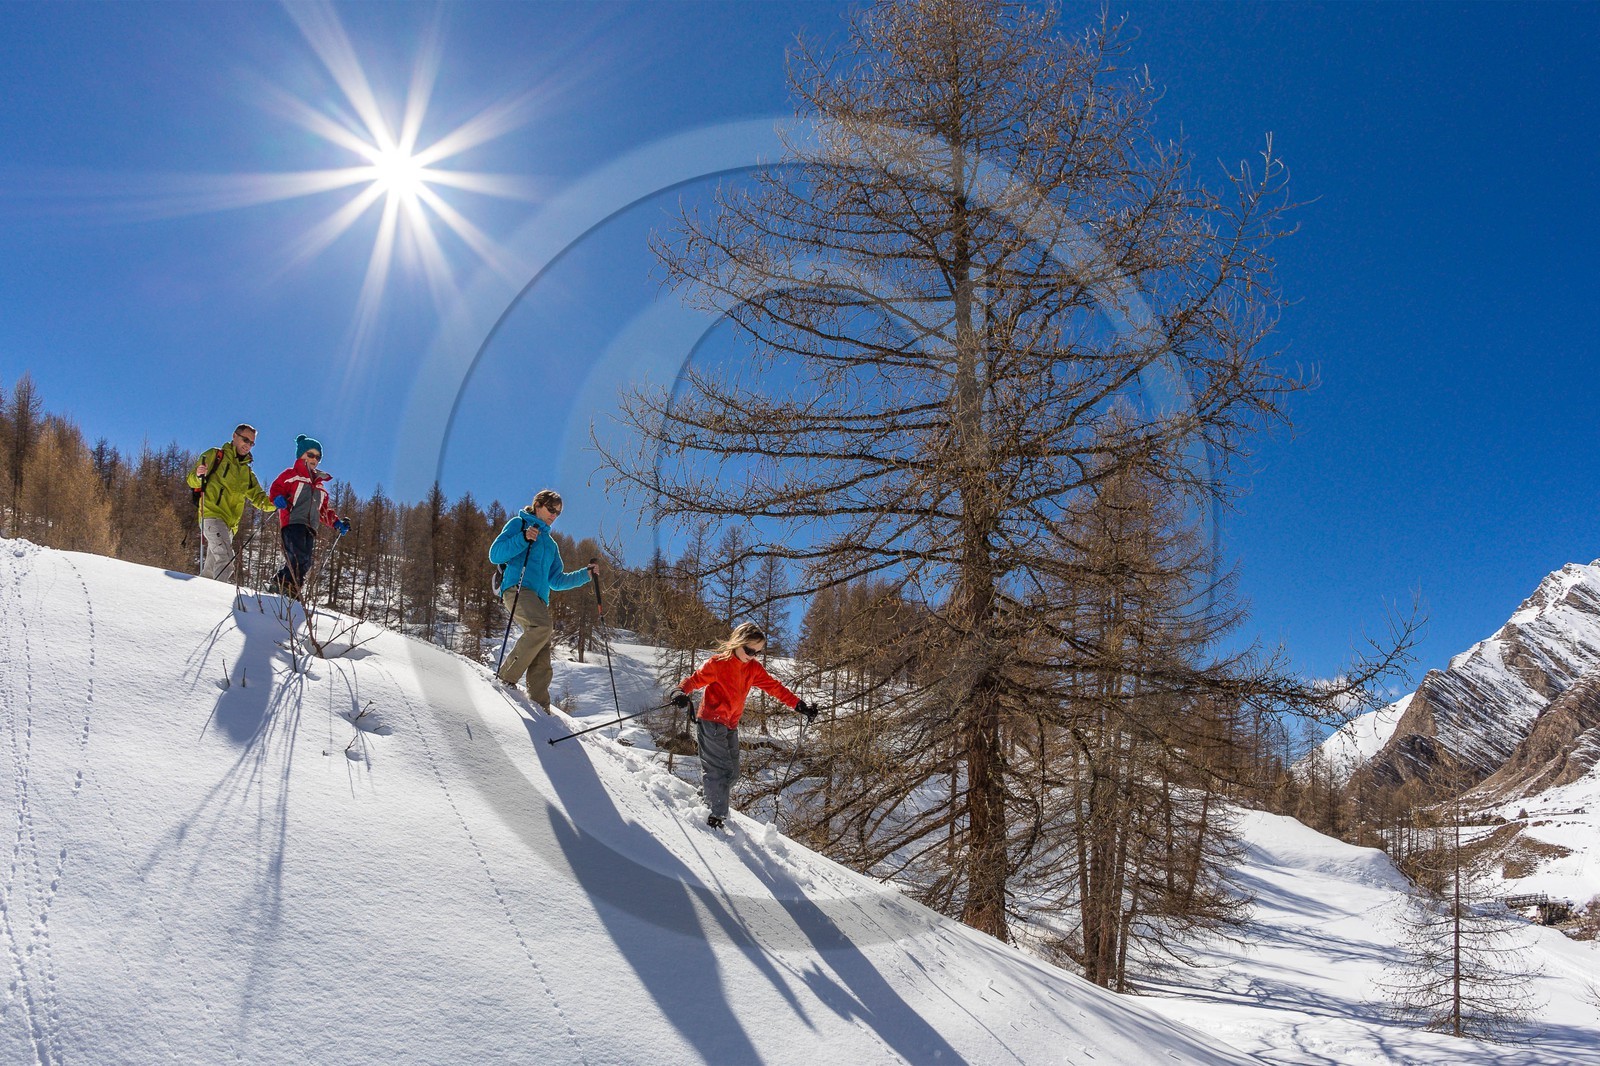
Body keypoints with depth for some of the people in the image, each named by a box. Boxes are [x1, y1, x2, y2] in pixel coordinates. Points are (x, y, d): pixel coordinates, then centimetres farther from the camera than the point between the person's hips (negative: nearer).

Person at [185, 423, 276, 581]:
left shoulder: (247, 471, 24)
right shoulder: (215, 456, 5)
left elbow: (258, 497, 17)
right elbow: (192, 480, 1)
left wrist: (272, 502, -4)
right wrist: (198, 476, -22)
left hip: (230, 524, 8)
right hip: (212, 515, -7)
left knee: (211, 568, 12)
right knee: (225, 559, -27)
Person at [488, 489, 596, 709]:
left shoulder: (550, 543, 32)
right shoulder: (518, 524, 13)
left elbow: (556, 581, 31)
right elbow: (495, 555, 0)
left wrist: (584, 575, 20)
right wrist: (523, 538, -12)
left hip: (539, 599, 7)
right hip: (517, 588, -7)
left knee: (542, 663, -5)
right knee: (543, 627, -34)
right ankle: (506, 677, -27)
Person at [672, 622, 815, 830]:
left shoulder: (753, 668, 6)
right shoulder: (718, 663, -12)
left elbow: (775, 688, 8)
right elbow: (694, 679, -10)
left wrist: (800, 705, 1)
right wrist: (682, 693, -32)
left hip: (731, 726, 7)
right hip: (711, 723, -7)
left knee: (732, 774, 7)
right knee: (721, 771, -13)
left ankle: (710, 804, 21)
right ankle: (716, 816, -6)